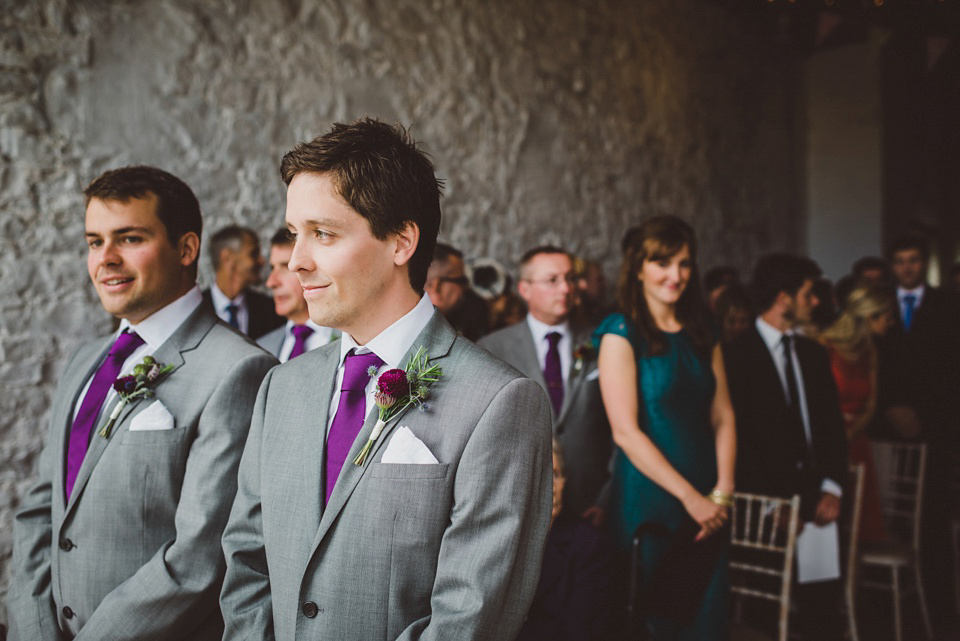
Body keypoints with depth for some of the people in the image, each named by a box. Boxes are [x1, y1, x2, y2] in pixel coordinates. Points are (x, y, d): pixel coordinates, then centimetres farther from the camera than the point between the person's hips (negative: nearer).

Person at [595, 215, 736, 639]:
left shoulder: (702, 333, 10)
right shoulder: (621, 334, -8)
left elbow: (723, 417, 8)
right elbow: (625, 431, -14)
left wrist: (723, 491, -5)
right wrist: (689, 496, -14)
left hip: (707, 505, 6)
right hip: (650, 501, -5)